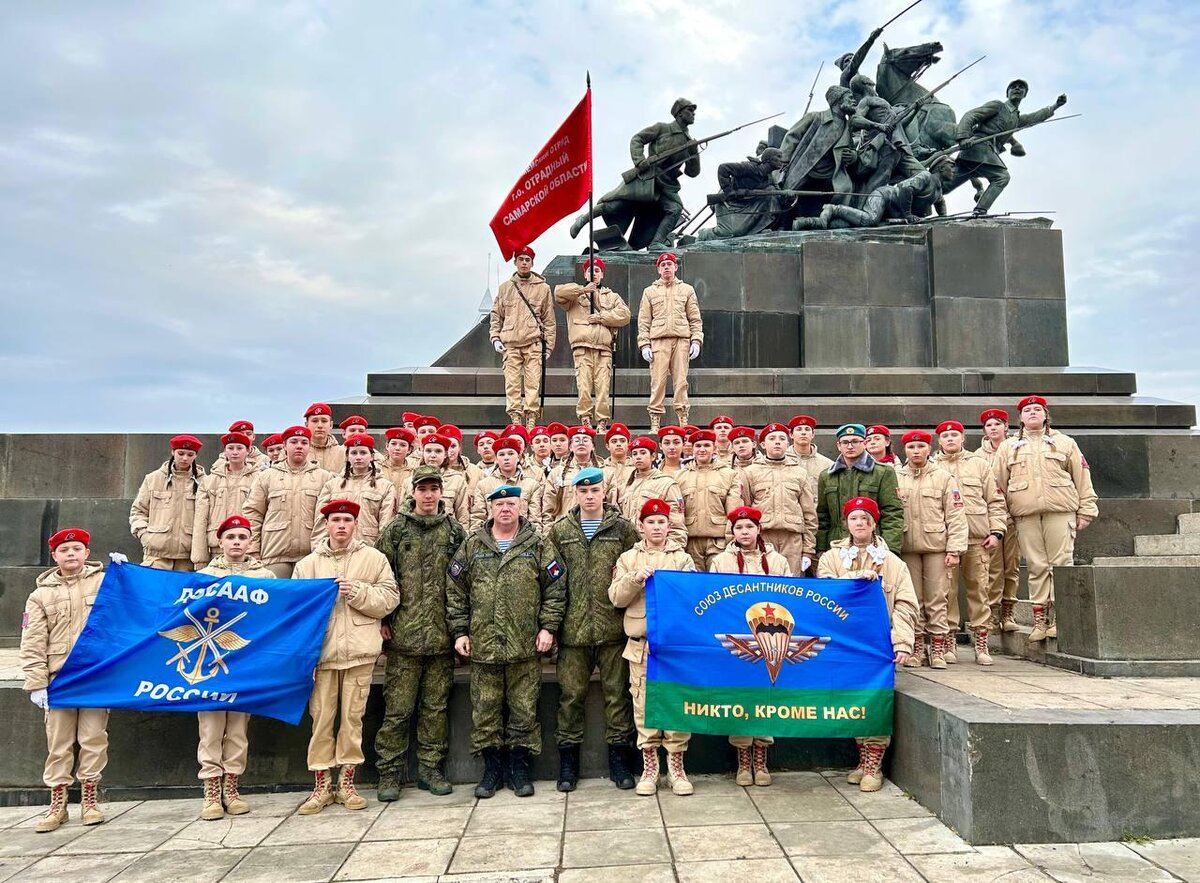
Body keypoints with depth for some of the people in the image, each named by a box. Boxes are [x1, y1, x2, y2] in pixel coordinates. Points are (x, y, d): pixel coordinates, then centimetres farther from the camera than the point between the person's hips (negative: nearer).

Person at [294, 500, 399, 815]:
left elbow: (390, 598, 0)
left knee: (353, 717, 5)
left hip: (359, 650, -1)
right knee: (321, 718, 4)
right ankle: (321, 785, 15)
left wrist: (357, 592, -13)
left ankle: (346, 783, 17)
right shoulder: (307, 564, 9)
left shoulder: (373, 558, 6)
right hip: (321, 651, 1)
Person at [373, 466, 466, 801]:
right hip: (403, 634, -2)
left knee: (436, 707, 10)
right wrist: (383, 621, -4)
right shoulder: (394, 530, 2)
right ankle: (389, 773, 14)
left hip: (442, 635, 2)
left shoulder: (455, 531, 8)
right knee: (397, 708, 2)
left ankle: (430, 768, 22)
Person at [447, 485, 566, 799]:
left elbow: (555, 589, 3)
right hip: (482, 643, 1)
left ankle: (520, 767, 21)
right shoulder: (471, 547, 7)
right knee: (485, 711, 8)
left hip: (525, 644, -1)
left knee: (524, 709, 6)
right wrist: (459, 631, 2)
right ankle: (491, 768, 22)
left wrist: (548, 627, -4)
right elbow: (456, 592, 8)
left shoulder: (539, 546, 3)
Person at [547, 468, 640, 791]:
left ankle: (619, 757, 21)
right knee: (571, 694, 7)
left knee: (617, 693, 7)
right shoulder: (559, 531, 6)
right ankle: (568, 759, 20)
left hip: (613, 627, 0)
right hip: (573, 627, 1)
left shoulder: (623, 529, 4)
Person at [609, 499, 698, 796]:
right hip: (641, 644, 0)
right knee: (644, 705, 3)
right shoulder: (628, 559, 9)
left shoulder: (683, 558, 8)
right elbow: (616, 597, 1)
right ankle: (649, 768, 16)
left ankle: (676, 767, 14)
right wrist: (635, 579, -14)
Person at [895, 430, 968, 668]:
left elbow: (956, 516, 1)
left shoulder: (944, 477, 3)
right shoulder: (895, 478, 6)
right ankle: (916, 647, 14)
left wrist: (955, 549, -6)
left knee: (937, 600, 1)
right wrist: (889, 545, -1)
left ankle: (938, 649, 9)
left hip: (937, 546, -1)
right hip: (907, 548, 1)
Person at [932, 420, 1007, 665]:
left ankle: (981, 643, 11)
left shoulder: (979, 464, 13)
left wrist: (996, 531, 1)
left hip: (977, 538, 1)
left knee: (978, 588, 3)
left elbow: (995, 500, 11)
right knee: (947, 590, 0)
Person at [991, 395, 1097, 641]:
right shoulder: (1007, 447, 16)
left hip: (1060, 512, -1)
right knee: (1036, 567, 0)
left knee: (1061, 564, -5)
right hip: (1026, 516, 1)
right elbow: (999, 484, 14)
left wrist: (1086, 510, 5)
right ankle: (1040, 619, 3)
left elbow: (1082, 478, 12)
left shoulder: (1065, 443, 14)